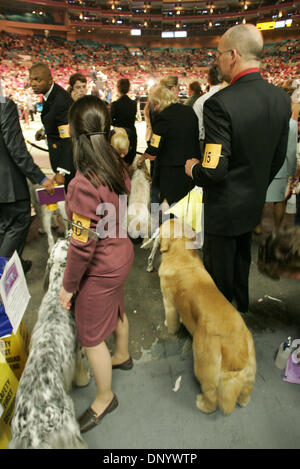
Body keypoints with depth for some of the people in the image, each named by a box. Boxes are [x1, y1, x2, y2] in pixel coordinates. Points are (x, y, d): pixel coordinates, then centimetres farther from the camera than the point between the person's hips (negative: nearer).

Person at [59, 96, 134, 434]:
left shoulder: (84, 184, -31)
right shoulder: (115, 165, -8)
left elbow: (83, 246, -25)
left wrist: (68, 286, -11)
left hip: (100, 270, -8)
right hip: (120, 255, 8)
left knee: (90, 336, 13)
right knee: (115, 310, 31)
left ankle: (104, 399, 37)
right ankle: (122, 357, 59)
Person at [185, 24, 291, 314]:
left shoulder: (220, 103, -27)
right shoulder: (281, 98, -3)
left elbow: (214, 172, -29)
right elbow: (278, 157, 6)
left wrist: (193, 169, -8)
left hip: (224, 207, -7)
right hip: (255, 203, 8)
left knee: (219, 273, 14)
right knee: (242, 260, 28)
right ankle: (241, 304, 52)